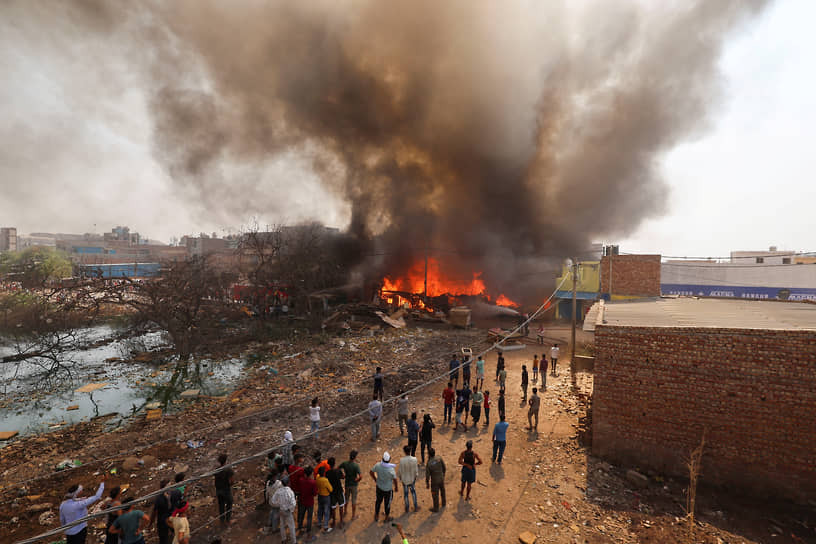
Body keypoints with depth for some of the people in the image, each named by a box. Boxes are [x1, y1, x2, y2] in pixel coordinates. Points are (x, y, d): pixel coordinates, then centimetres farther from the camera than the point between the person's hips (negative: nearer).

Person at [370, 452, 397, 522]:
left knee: (378, 501, 25)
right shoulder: (391, 470, -31)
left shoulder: (378, 465, -22)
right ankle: (387, 517, 41)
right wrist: (396, 487, 2)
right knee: (387, 503, 21)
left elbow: (371, 472, -7)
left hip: (379, 487, 3)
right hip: (388, 489, -3)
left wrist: (375, 479, 9)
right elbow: (395, 480, -18)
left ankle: (377, 516, 43)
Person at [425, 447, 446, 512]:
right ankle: (443, 503, 48)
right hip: (441, 479, 4)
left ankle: (436, 508, 33)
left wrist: (427, 484, -3)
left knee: (435, 495, 16)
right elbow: (444, 467, -4)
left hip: (434, 481, -4)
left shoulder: (428, 464, -27)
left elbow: (427, 475, -18)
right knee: (442, 491, 28)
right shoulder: (439, 459, -19)